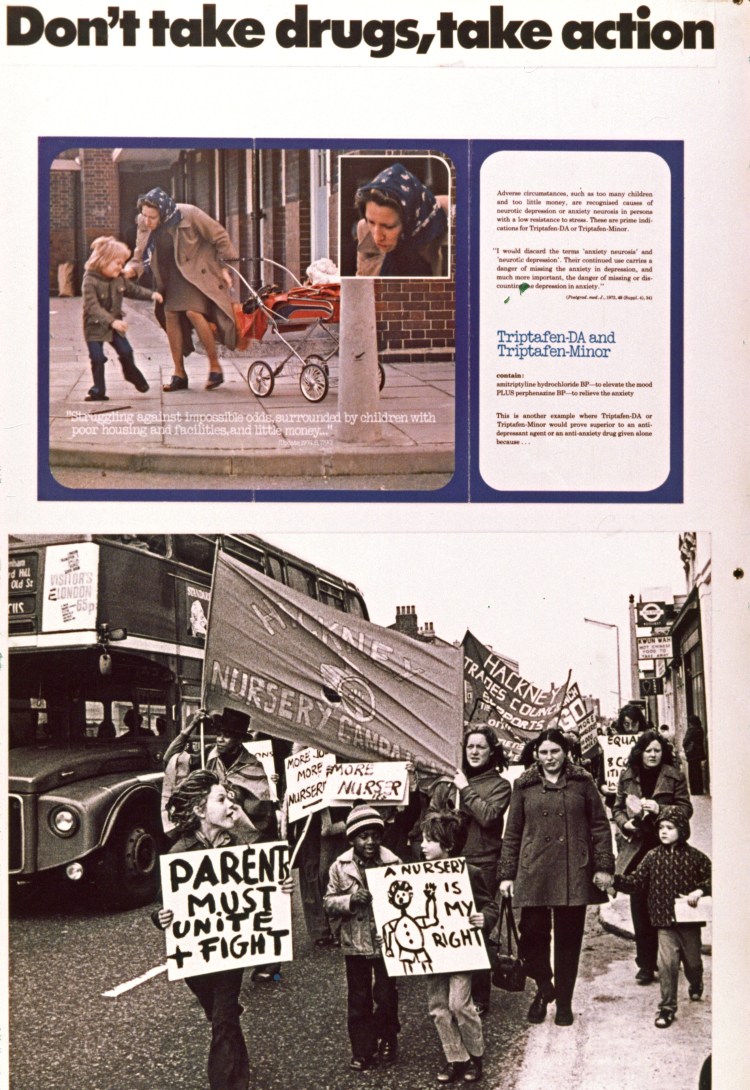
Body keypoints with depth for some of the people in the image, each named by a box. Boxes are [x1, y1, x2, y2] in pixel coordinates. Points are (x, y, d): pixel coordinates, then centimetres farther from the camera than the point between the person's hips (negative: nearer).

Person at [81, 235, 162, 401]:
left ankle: (132, 374, 35)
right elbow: (92, 307, -32)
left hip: (115, 325, 6)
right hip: (95, 327, -6)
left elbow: (131, 289, 18)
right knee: (97, 359, -3)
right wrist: (112, 321, -41)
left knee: (126, 352, 8)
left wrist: (151, 294, 6)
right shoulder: (90, 281, -24)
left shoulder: (119, 278, -1)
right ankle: (99, 390, 9)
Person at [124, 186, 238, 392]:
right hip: (170, 273, 5)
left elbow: (219, 236, -12)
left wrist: (224, 266, -8)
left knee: (193, 312, -22)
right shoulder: (143, 224, -10)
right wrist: (131, 269, -19)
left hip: (197, 269, -5)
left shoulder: (189, 215, -24)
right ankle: (179, 374, 7)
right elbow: (141, 256, 2)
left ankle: (215, 366, -9)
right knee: (170, 315, -4)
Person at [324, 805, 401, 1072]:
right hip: (355, 942, 1)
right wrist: (350, 900, -18)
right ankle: (362, 1050, 19)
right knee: (358, 999, 9)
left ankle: (386, 1040, 29)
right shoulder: (340, 867, -3)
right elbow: (329, 901, -1)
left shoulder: (393, 863, -7)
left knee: (386, 995, 8)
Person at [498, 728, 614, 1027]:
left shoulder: (582, 783, 7)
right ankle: (544, 986, 21)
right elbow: (512, 833, 10)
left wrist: (604, 866, -2)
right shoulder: (524, 786, 9)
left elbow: (600, 826, 7)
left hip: (574, 874, 0)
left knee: (569, 939, 5)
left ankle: (564, 1002, 18)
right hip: (534, 874, 0)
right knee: (532, 933, -5)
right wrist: (507, 874, 5)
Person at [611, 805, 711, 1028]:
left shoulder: (694, 856, -3)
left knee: (692, 959, 16)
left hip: (689, 919, 0)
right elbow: (635, 881, -3)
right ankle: (667, 1007, 0)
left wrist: (700, 890, -18)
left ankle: (696, 985, 51)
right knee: (667, 962, -11)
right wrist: (615, 880, -20)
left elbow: (712, 876, 0)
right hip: (664, 920, 0)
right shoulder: (652, 857, 0)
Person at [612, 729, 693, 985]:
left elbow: (686, 808, -1)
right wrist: (625, 823, -7)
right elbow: (617, 808, 13)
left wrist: (660, 809, -15)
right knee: (640, 908, 0)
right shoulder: (627, 776, 7)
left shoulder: (674, 776, 0)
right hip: (636, 848, 2)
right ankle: (646, 964, 6)